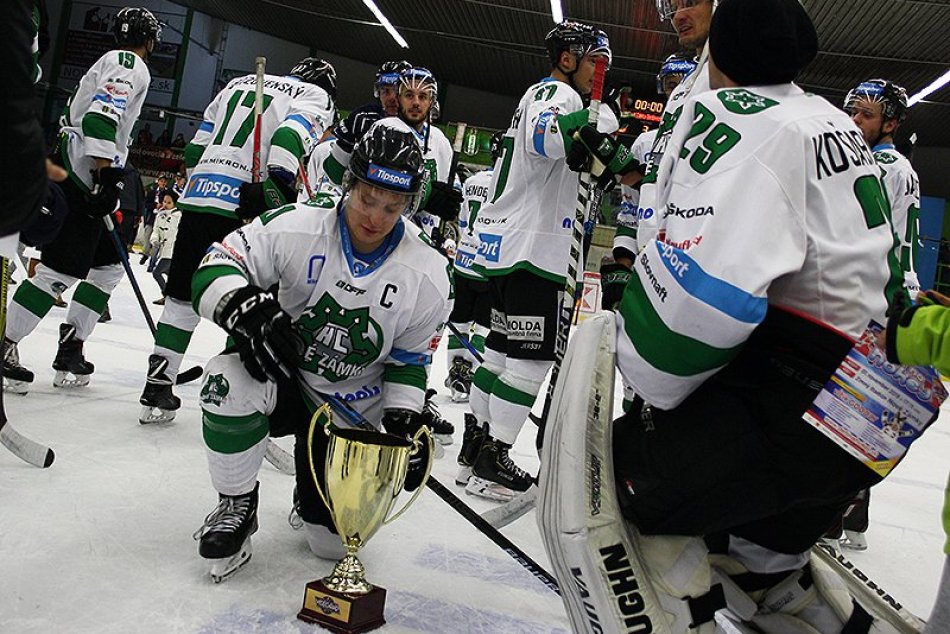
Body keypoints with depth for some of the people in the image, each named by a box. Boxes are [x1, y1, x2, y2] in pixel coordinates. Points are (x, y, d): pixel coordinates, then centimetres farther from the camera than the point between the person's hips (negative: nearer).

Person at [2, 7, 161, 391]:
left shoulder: (111, 62, 25)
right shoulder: (130, 65, -5)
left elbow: (79, 114, 27)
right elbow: (101, 115, -20)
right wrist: (106, 176, -25)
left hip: (79, 179, 10)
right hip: (80, 176, -10)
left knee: (108, 266, 11)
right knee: (61, 270, -12)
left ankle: (69, 353, 10)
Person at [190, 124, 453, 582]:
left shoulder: (427, 278, -13)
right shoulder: (296, 229, -20)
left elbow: (408, 360, 0)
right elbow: (214, 270, -18)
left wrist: (403, 418, -12)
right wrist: (246, 308, -38)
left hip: (352, 409, 1)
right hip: (281, 379, -1)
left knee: (336, 540, -1)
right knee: (231, 381, -37)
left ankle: (313, 500, 39)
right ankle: (237, 506, -8)